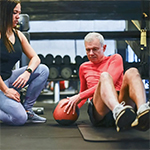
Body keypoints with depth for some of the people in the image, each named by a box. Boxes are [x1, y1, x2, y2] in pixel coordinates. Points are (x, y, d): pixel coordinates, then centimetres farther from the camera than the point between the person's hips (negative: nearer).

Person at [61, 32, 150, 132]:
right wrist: (74, 107, 18)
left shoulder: (115, 59, 18)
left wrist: (80, 96, -2)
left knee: (132, 72, -27)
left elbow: (110, 82, 1)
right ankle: (119, 112, -64)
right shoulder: (84, 67, 29)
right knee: (104, 75, -29)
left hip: (121, 102, 0)